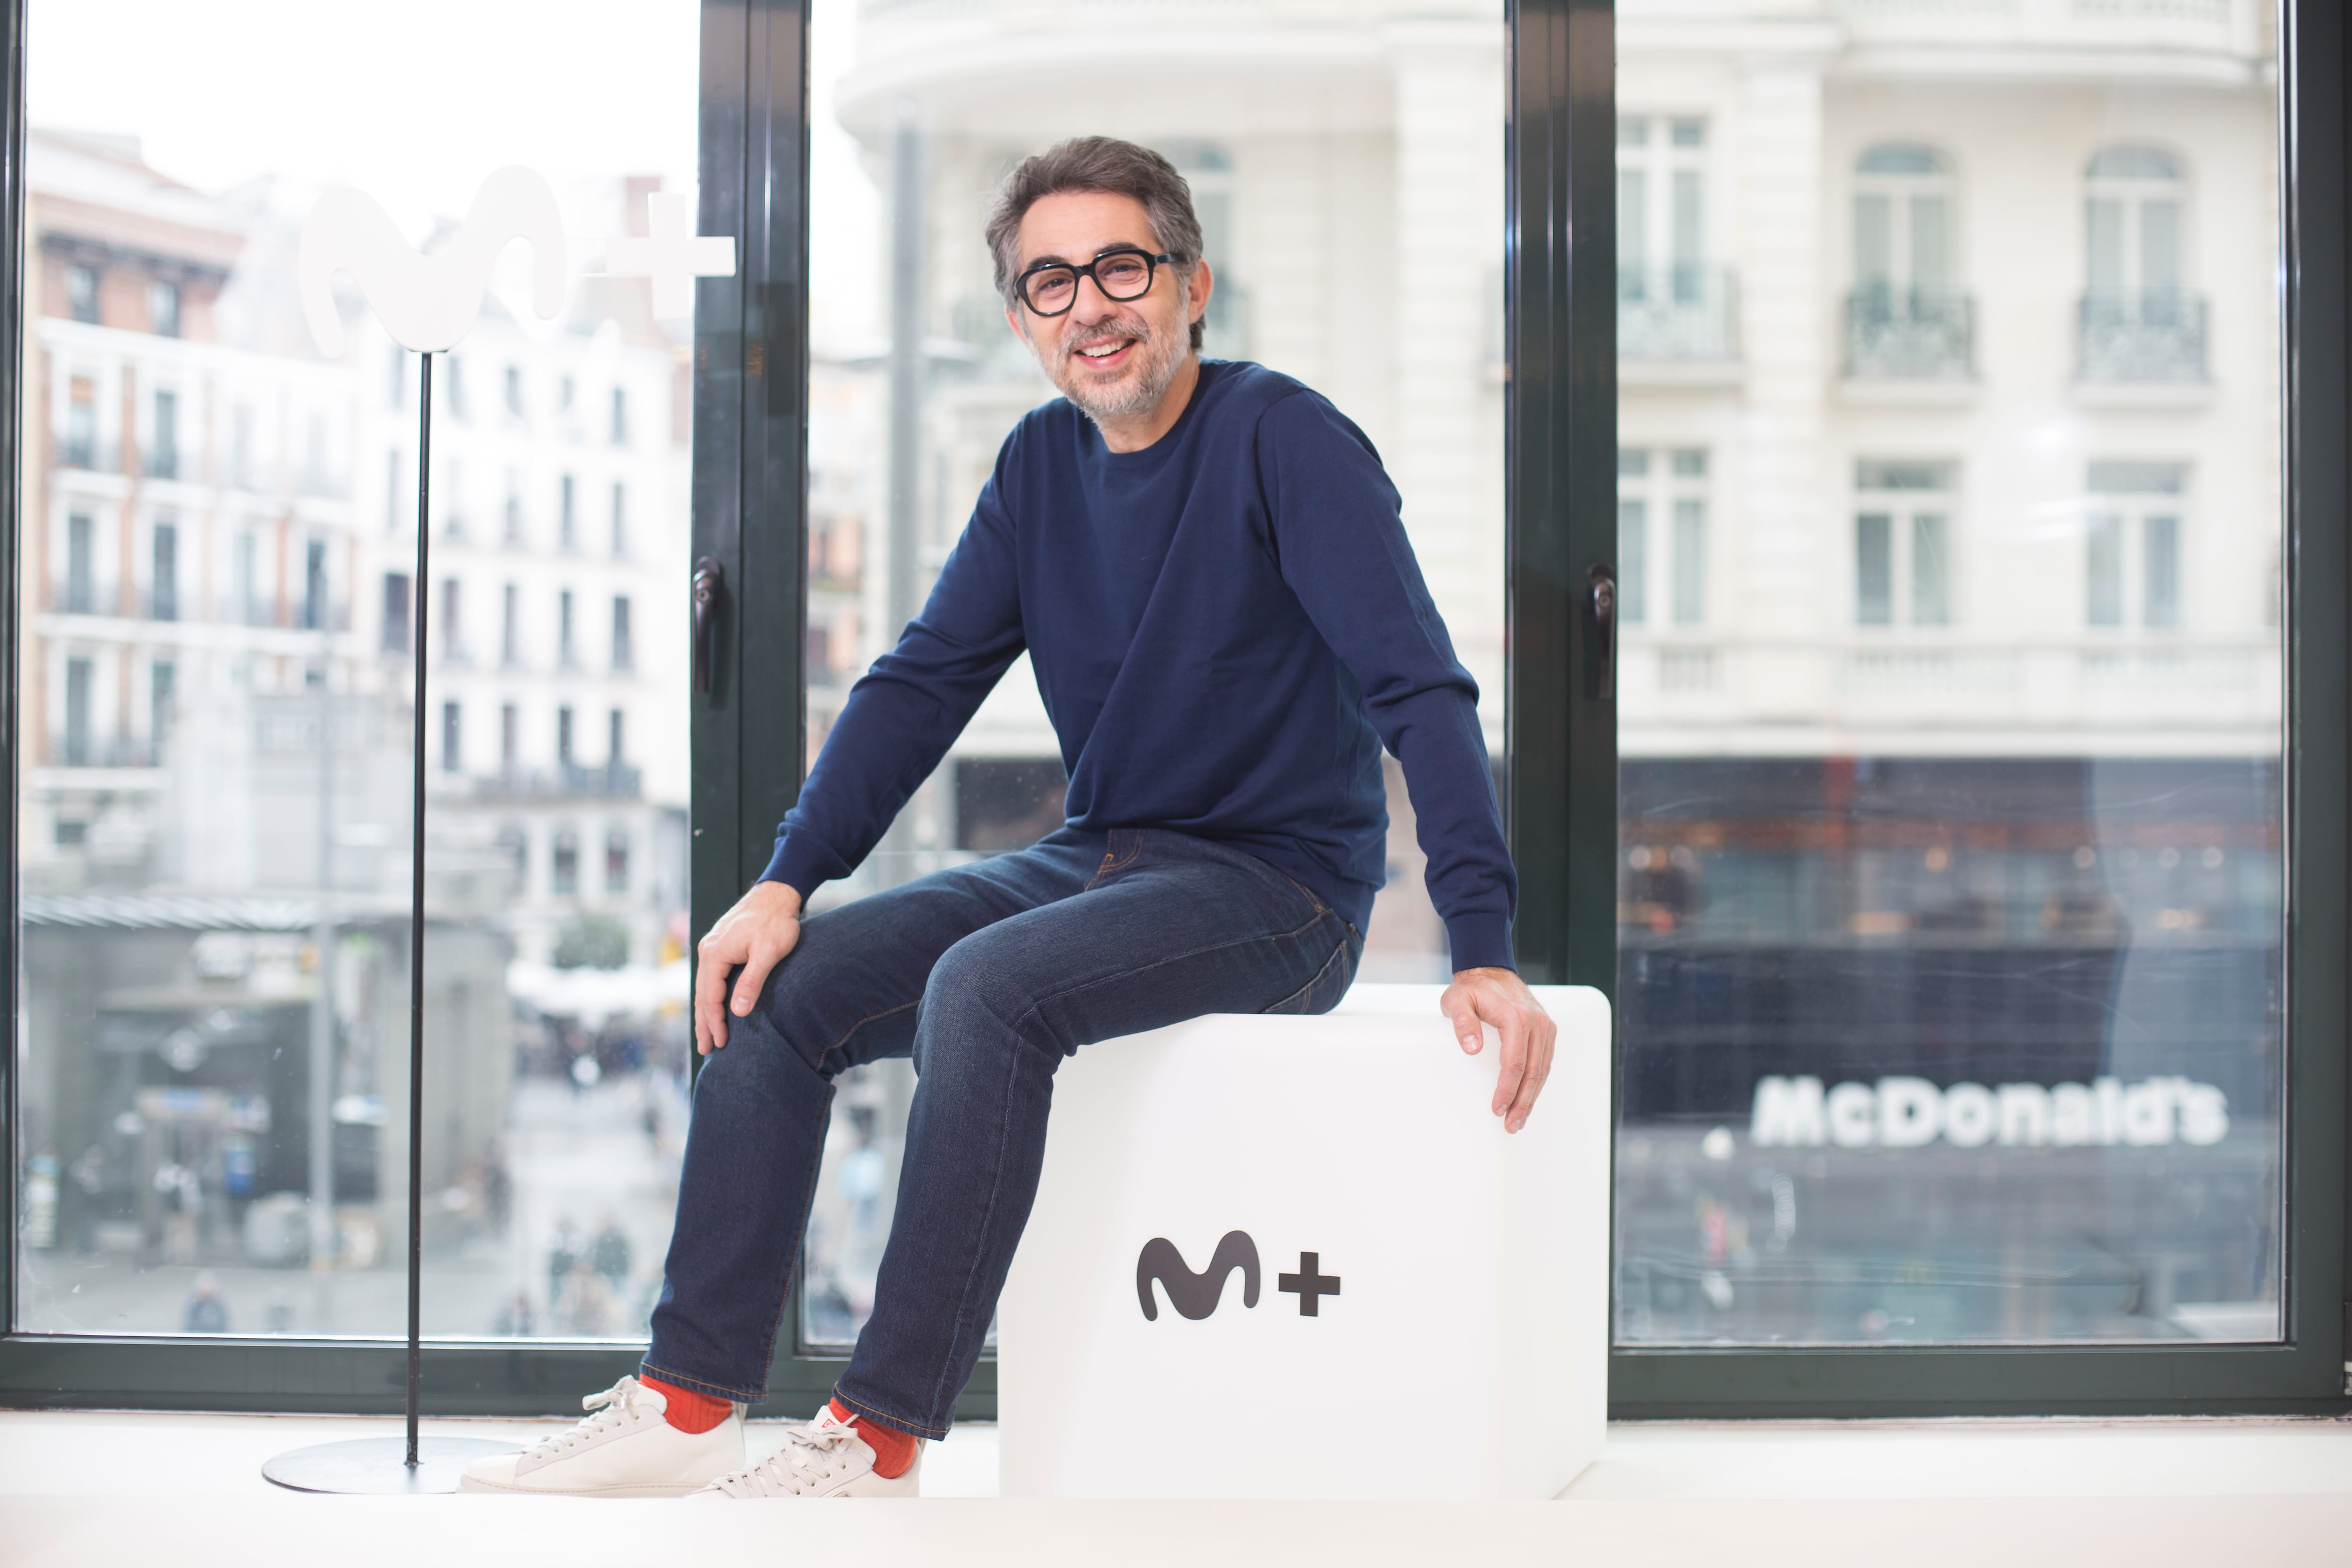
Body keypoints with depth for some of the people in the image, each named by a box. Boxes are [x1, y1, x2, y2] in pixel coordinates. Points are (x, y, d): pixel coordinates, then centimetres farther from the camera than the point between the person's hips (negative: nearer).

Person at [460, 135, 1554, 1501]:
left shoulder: (1283, 440, -13)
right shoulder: (1043, 463, 8)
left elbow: (1420, 688, -19)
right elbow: (925, 680, 9)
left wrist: (1485, 950, -28)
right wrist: (788, 880, -4)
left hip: (1283, 887, -7)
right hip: (1093, 863, 7)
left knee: (987, 986, -32)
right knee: (772, 989, -7)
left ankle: (883, 1438, -26)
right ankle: (692, 1400, -6)